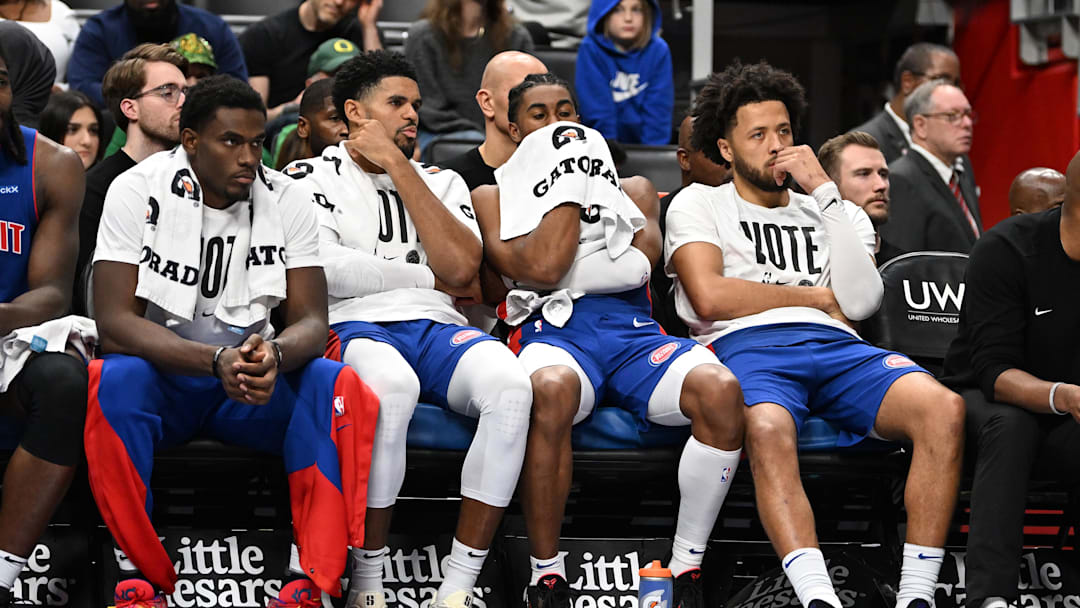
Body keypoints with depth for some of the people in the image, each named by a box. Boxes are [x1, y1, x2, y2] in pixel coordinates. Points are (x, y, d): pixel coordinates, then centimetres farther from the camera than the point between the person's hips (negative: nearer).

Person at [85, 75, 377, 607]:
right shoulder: (138, 192, -9)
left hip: (254, 383, 2)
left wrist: (273, 355, -32)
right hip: (161, 375, -2)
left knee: (340, 385, -27)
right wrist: (216, 360, -33)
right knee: (111, 382, -36)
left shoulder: (288, 200, 0)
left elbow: (311, 322, -5)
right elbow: (114, 321, -17)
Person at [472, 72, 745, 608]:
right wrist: (572, 176, 5)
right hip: (553, 327, -3)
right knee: (552, 388, -43)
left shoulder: (632, 187, 29)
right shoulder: (493, 196, 21)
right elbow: (539, 268, -1)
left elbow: (645, 257, 6)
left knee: (718, 388, -32)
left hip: (632, 327, 3)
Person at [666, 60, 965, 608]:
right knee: (768, 430, -42)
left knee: (944, 407, -29)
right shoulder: (699, 204, 19)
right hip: (747, 347, -3)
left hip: (836, 348, 3)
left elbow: (861, 301, 7)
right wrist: (818, 296, 8)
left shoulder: (838, 213, 28)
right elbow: (710, 297, 0)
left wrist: (824, 192, 6)